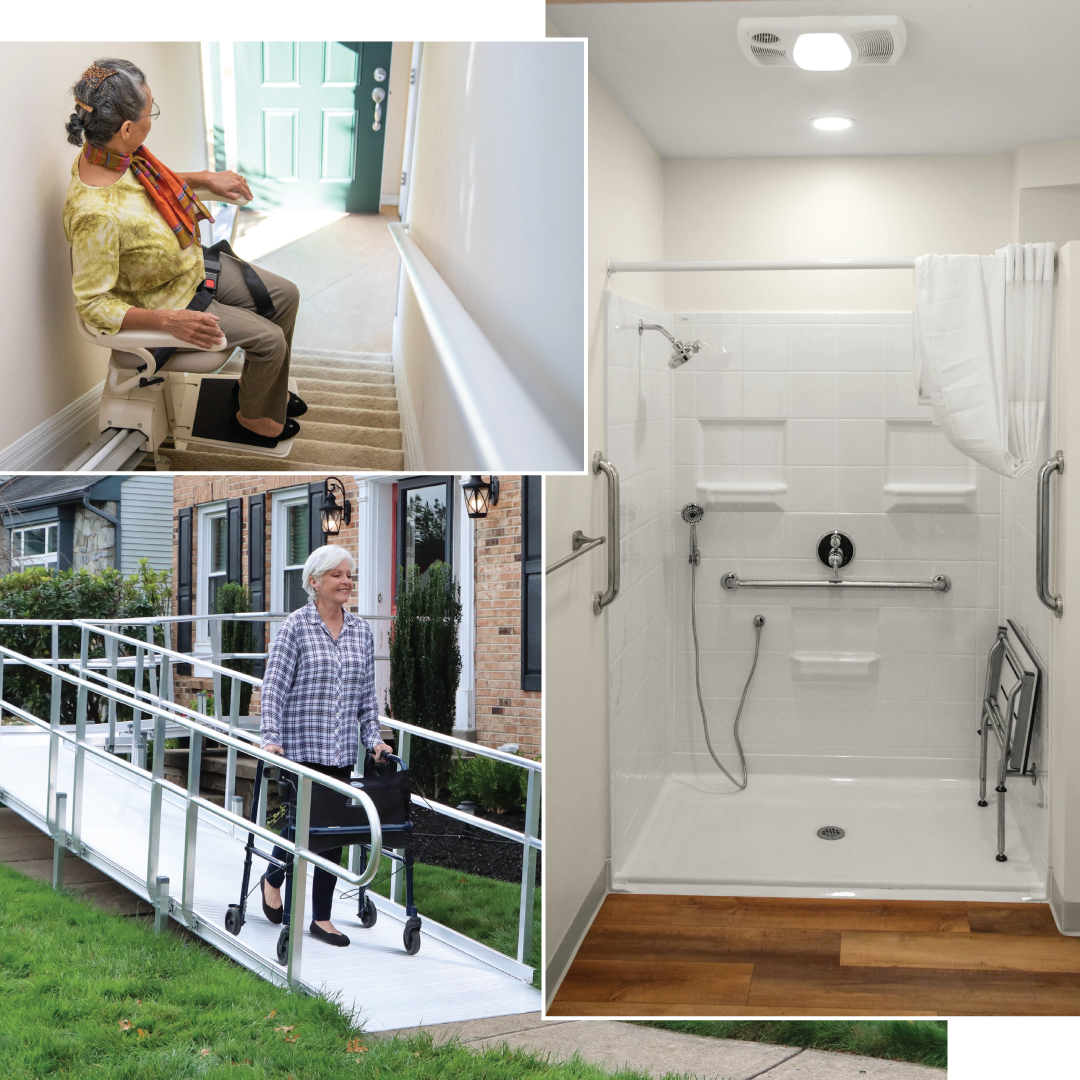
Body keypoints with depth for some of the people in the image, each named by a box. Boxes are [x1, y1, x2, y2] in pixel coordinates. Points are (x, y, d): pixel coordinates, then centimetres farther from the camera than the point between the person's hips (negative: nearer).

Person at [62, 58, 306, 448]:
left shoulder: (109, 151, -14)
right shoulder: (95, 214, -40)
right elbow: (92, 303, -30)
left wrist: (206, 178, 7)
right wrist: (171, 321, -35)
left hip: (192, 264, 9)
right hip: (161, 298, -9)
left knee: (285, 296, 12)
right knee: (270, 339, -6)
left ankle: (266, 385, 34)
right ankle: (253, 418, 23)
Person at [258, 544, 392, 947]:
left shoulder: (361, 631, 9)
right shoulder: (295, 626, -6)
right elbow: (274, 686, -10)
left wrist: (373, 737, 6)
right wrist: (270, 738, -18)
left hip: (341, 750, 5)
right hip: (301, 746, -5)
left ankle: (321, 917, 13)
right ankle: (272, 878, 29)